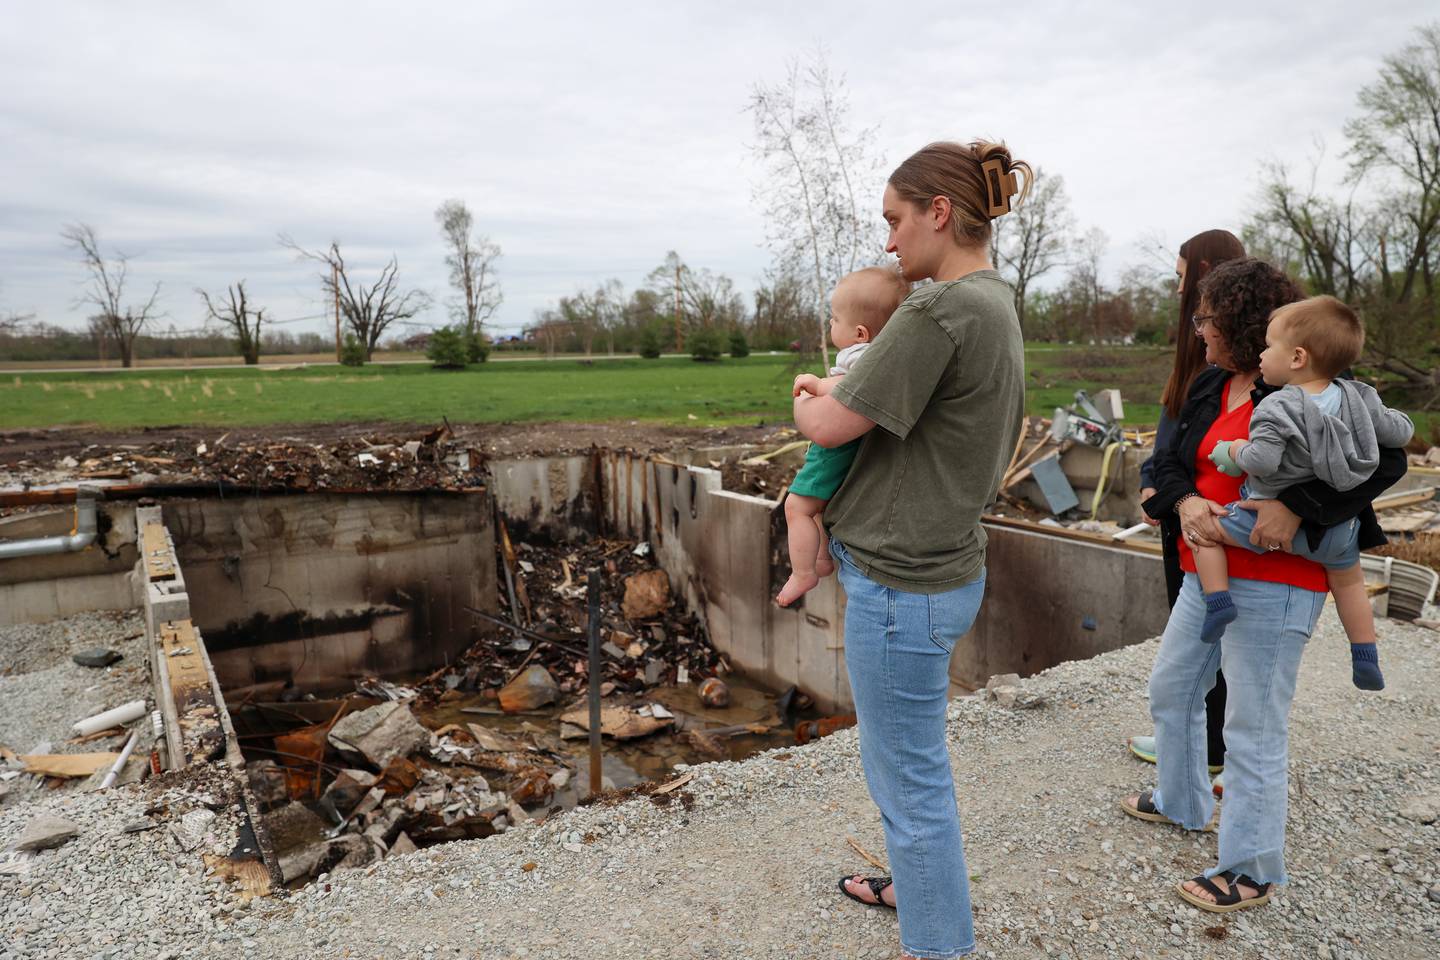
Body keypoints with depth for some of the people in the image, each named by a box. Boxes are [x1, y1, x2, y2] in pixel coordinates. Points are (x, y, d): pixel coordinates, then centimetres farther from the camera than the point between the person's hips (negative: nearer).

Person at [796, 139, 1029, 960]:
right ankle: (920, 883, 48)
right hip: (943, 562, 10)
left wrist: (804, 400, 5)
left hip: (903, 582, -10)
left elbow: (832, 425, -19)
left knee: (909, 772, 7)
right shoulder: (999, 306, 10)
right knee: (915, 757, 26)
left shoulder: (943, 311, -21)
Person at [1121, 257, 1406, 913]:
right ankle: (1181, 803, 44)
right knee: (1170, 691, 21)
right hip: (1206, 576, 9)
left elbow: (1384, 458, -17)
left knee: (1254, 727, 2)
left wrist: (1297, 505, -29)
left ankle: (1252, 871, 19)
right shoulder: (1210, 387, 10)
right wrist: (1185, 501, -15)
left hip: (1271, 586, -8)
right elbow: (1171, 459, 7)